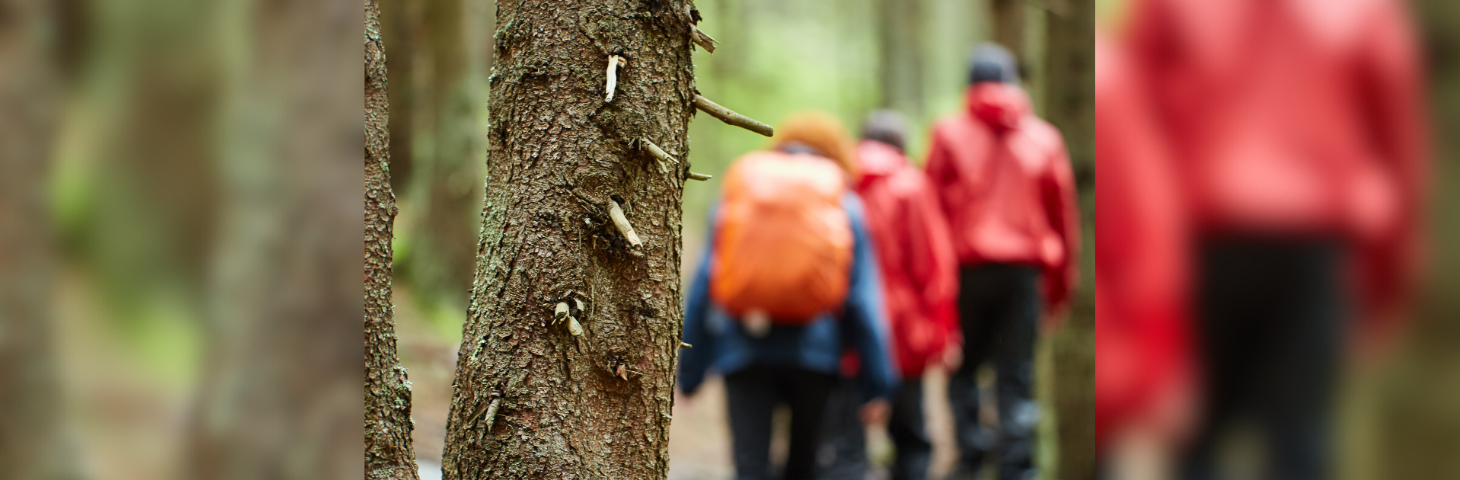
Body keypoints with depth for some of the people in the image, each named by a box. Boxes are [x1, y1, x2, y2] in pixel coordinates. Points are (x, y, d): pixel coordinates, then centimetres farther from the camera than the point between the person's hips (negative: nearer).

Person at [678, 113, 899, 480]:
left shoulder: (733, 197, 9)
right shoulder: (845, 205, 5)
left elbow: (703, 286, 7)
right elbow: (864, 299, 0)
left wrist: (690, 371, 13)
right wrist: (877, 384, 4)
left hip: (743, 352, 0)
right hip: (814, 352, 0)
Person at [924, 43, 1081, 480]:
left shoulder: (950, 135, 1)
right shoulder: (1045, 140, 8)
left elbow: (932, 209, -1)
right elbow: (1064, 216, 10)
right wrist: (1060, 282, 17)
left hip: (968, 267, -1)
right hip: (1025, 270, 1)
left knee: (963, 367, 13)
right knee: (1017, 377, 3)